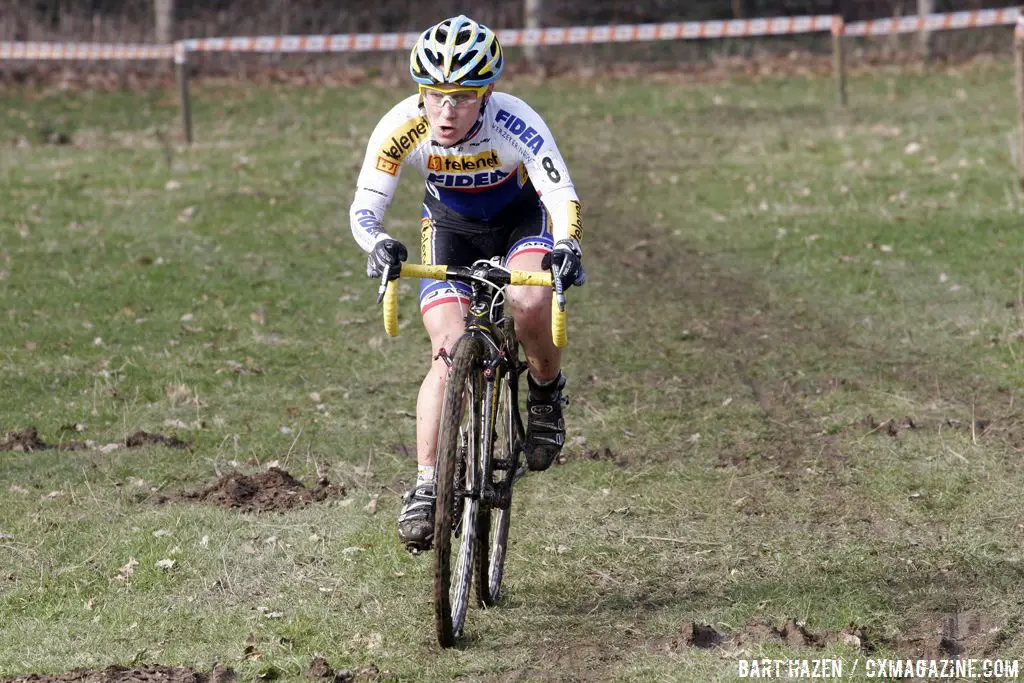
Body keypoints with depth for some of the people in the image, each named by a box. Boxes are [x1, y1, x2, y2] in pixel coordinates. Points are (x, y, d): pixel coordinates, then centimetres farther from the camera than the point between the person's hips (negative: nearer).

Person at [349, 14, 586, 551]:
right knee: (450, 351, -17)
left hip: (521, 216, -1)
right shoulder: (401, 128, -30)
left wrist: (567, 246, -59)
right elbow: (364, 207, -29)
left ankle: (546, 393, -1)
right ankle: (426, 485, -11)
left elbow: (561, 194, -39)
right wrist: (378, 244, -51)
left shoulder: (515, 123, -35)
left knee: (530, 304, -31)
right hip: (450, 225, 1)